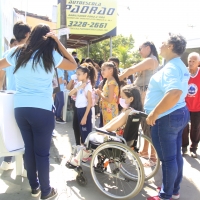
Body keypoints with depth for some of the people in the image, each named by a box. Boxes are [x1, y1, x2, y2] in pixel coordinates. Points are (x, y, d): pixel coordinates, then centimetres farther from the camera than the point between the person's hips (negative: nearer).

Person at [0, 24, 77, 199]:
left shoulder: (17, 53, 8)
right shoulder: (50, 55, -3)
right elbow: (73, 65, 8)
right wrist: (58, 42, 4)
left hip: (20, 109, 4)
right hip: (42, 110, -4)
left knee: (29, 148, 15)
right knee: (42, 152, 5)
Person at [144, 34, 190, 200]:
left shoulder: (171, 67, -20)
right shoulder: (180, 66, 13)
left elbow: (174, 94, -35)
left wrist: (154, 113, -28)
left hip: (167, 118, -10)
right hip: (179, 113, 10)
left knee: (168, 158, 3)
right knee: (175, 155, 17)